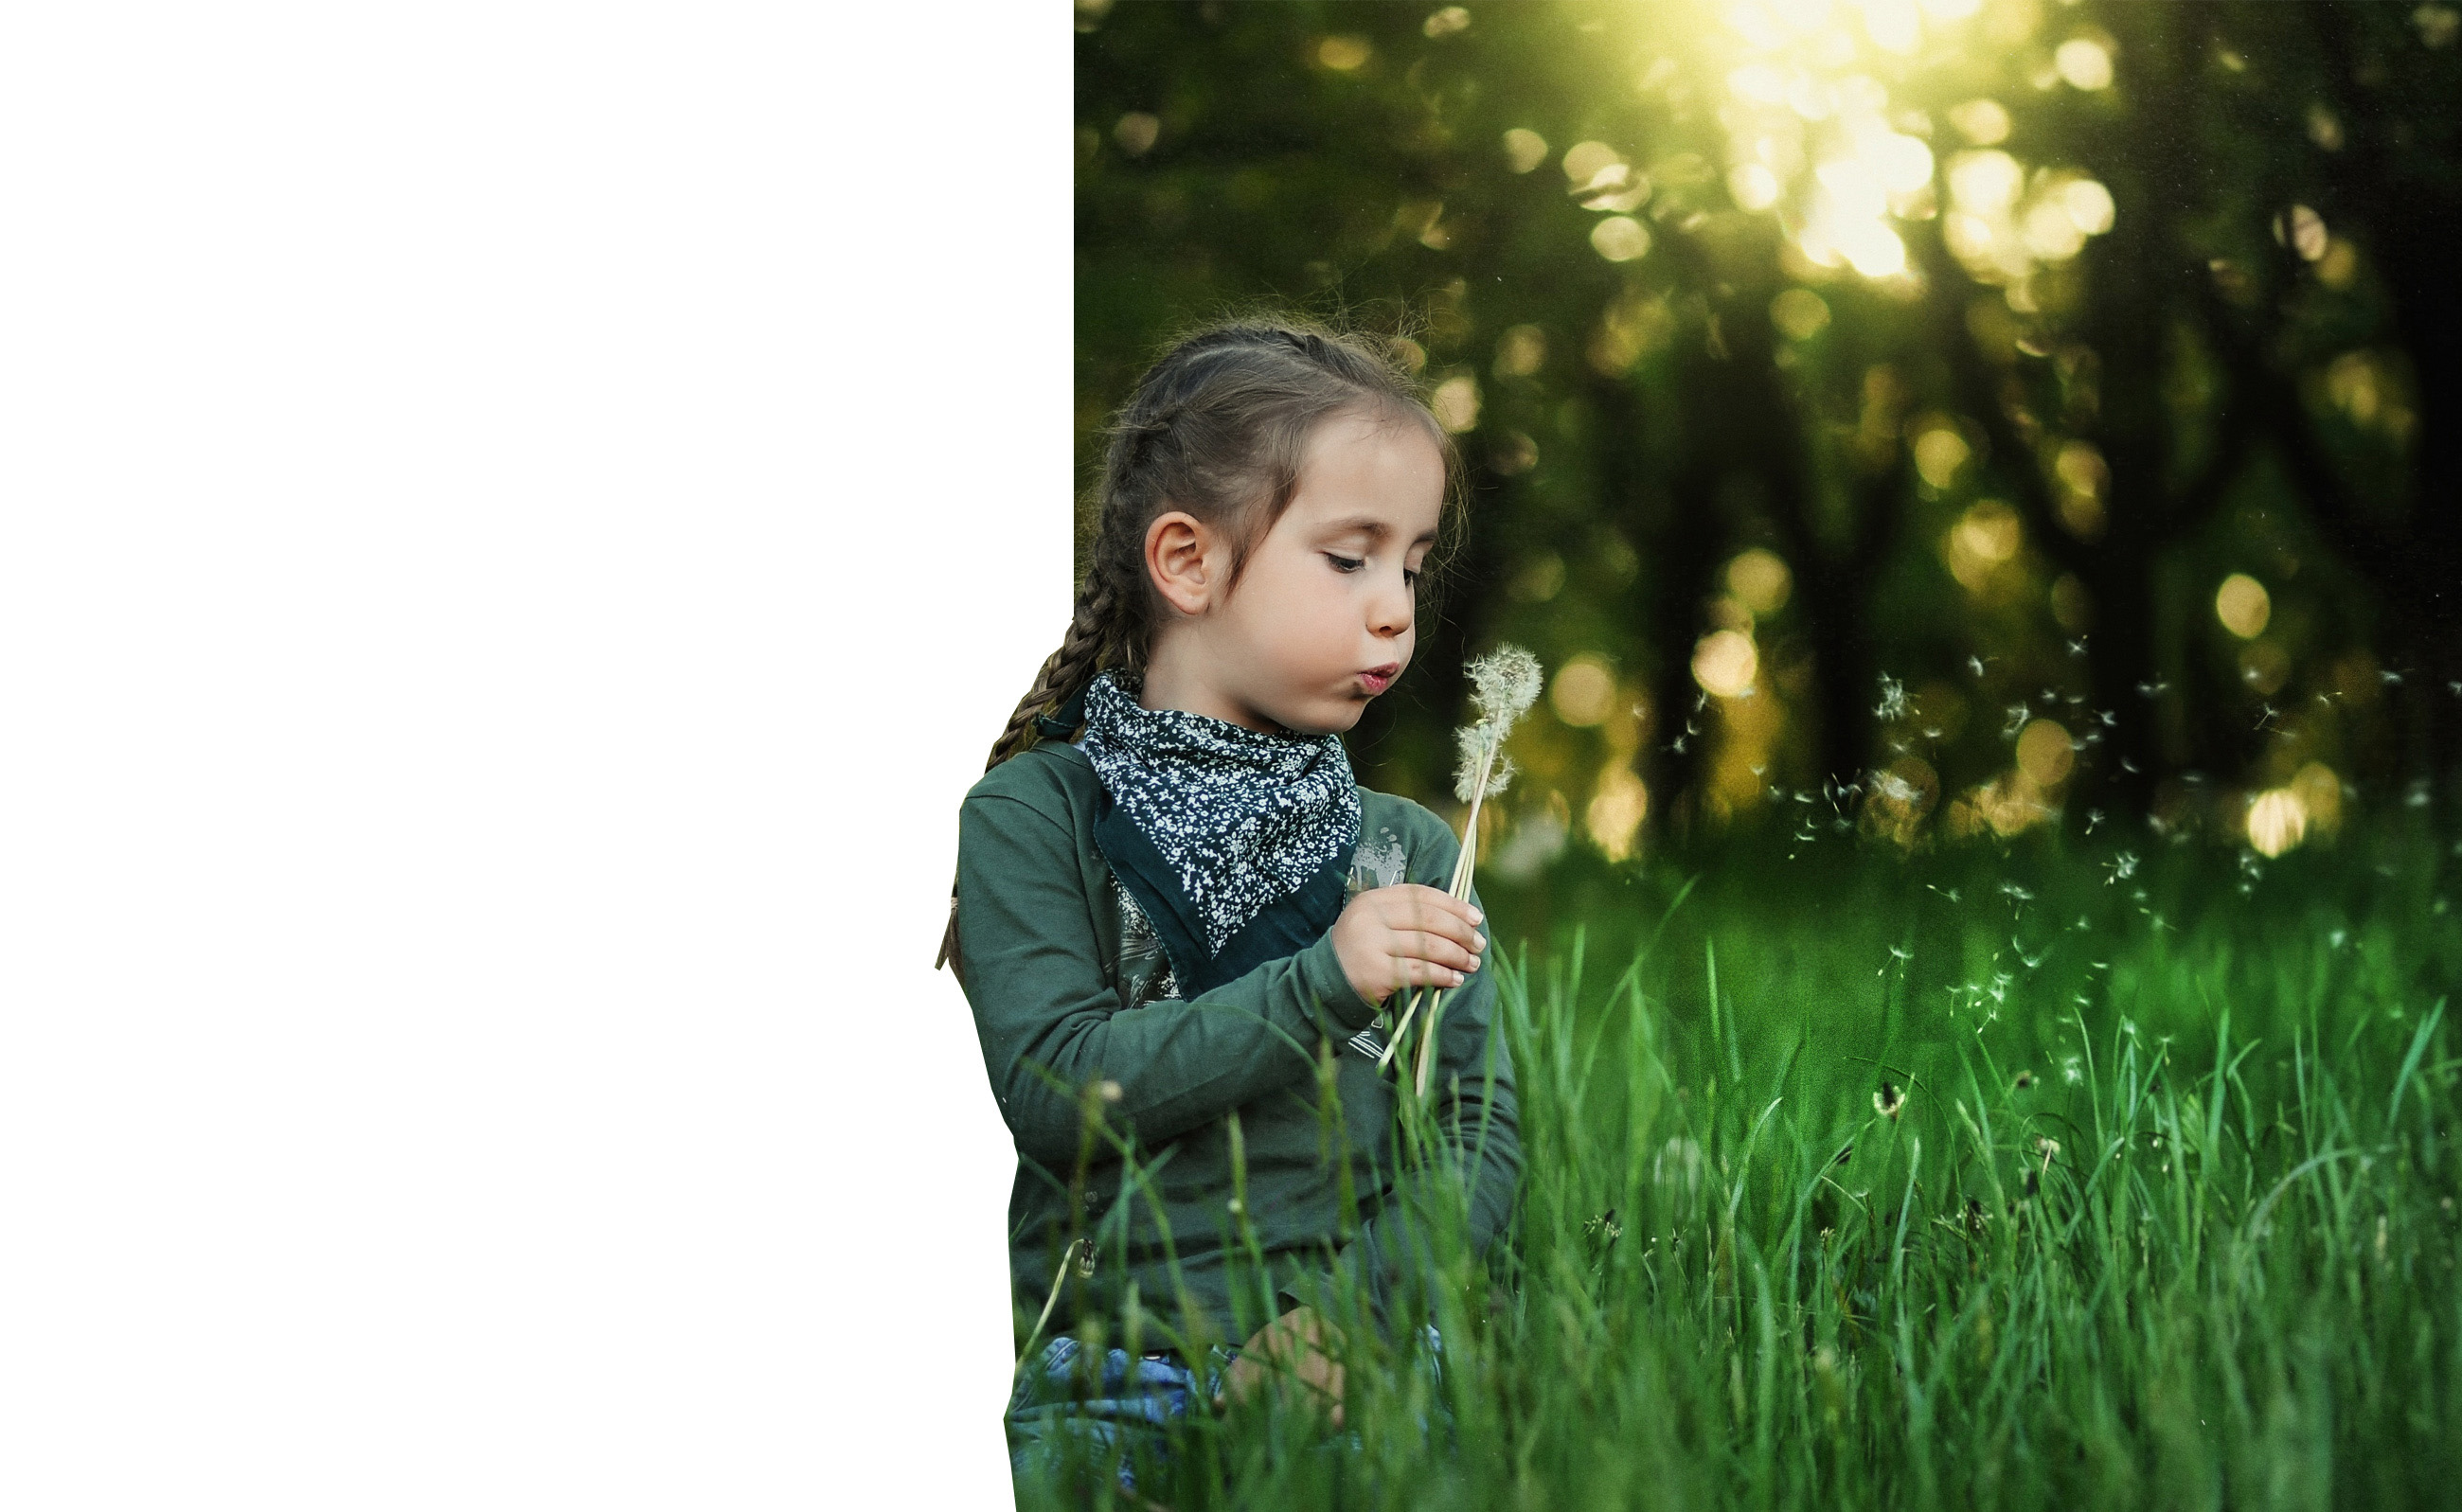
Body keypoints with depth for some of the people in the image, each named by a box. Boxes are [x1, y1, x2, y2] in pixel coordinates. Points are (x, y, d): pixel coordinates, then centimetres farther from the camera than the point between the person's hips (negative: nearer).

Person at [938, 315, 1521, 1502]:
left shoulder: (1408, 850, 13)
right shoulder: (1032, 820, 3)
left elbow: (1484, 1132, 7)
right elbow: (1050, 1090, -10)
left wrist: (1351, 1312, -11)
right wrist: (1320, 987, -17)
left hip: (1365, 1368, 2)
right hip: (1110, 1379, -2)